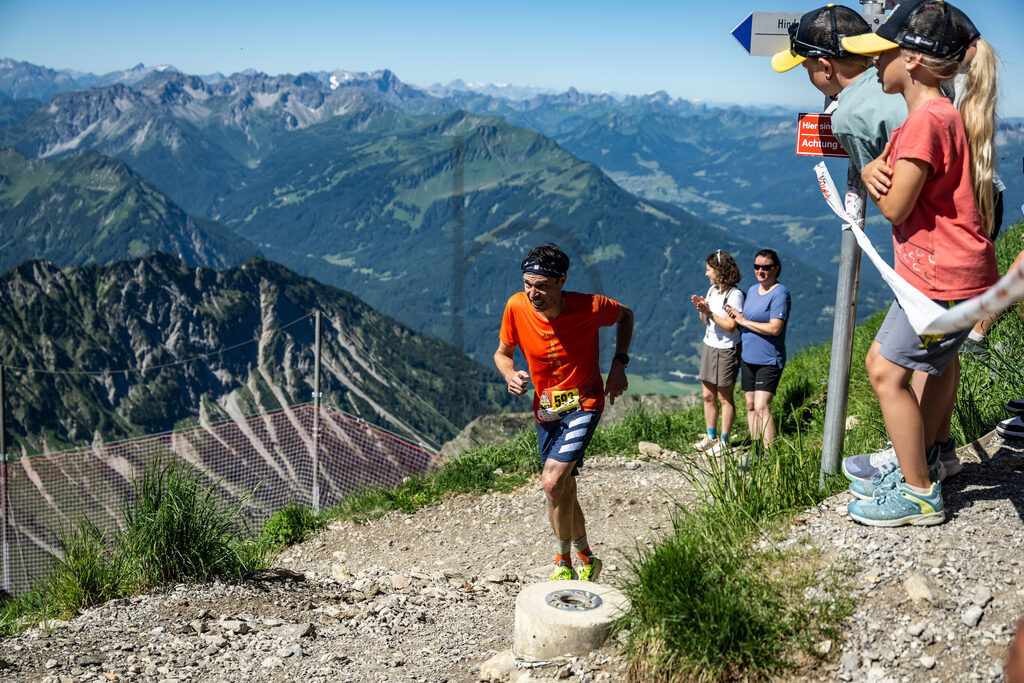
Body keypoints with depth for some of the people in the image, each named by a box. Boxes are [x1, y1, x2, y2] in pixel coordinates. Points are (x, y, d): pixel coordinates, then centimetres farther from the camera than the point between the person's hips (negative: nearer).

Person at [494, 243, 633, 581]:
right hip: (546, 410, 4)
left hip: (583, 404, -4)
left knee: (552, 483, -21)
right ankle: (586, 559, 37)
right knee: (563, 490, 15)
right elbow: (502, 353, 2)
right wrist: (511, 375, -20)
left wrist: (619, 363, -7)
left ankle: (564, 563, 1)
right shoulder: (517, 307, -14)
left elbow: (625, 315, 2)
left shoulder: (590, 307, -21)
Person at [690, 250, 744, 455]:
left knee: (724, 397, 3)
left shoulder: (735, 294, -16)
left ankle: (724, 440, 14)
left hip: (727, 351, -7)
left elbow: (731, 326, -21)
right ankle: (711, 436, 25)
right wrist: (701, 310, -7)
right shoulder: (712, 290, 8)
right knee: (707, 395, 12)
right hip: (709, 347, 7)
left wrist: (709, 313, -24)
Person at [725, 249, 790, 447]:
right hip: (748, 357, 8)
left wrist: (743, 321, -14)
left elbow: (774, 328, -21)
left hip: (769, 360, -8)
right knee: (750, 406, 10)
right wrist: (734, 314, 0)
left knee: (762, 407, -16)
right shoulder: (752, 290, 12)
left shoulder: (780, 293, -13)